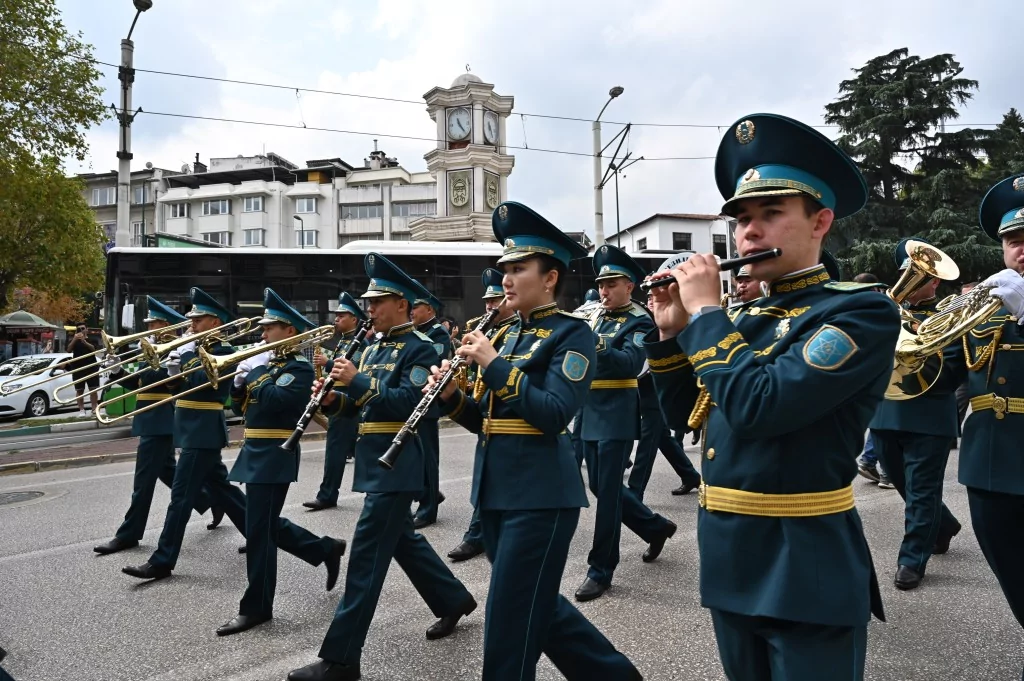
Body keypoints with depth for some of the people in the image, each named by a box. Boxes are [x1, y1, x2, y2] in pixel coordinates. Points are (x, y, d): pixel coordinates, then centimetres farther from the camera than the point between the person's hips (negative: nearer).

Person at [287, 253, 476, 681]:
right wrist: (334, 397, -3)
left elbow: (410, 403, -23)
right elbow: (362, 404, 17)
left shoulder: (420, 349, -10)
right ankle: (455, 599, 38)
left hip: (397, 464, -9)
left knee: (367, 554, -7)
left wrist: (358, 381, -24)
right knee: (402, 539, 20)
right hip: (376, 461, 10)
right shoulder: (373, 349, 16)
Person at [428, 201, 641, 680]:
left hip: (541, 494, -8)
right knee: (534, 606, 18)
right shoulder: (510, 335, 14)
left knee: (510, 622, 0)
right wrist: (452, 396, -3)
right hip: (496, 490, 9)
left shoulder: (572, 334, -9)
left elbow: (554, 414, -22)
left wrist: (492, 364, -20)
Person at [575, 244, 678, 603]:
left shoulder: (639, 321, -8)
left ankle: (601, 569, 10)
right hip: (589, 414, 8)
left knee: (607, 491, -3)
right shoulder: (593, 318, 14)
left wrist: (597, 345, -39)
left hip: (616, 416, -8)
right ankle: (655, 526, 37)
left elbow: (631, 363, -25)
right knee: (601, 487, 15)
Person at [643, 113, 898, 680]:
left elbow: (757, 405, -27)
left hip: (807, 569, -7)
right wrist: (671, 330, 1)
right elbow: (683, 415, 12)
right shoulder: (742, 320, 8)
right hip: (730, 561, 7)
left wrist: (704, 312, -16)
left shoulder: (862, 311, -14)